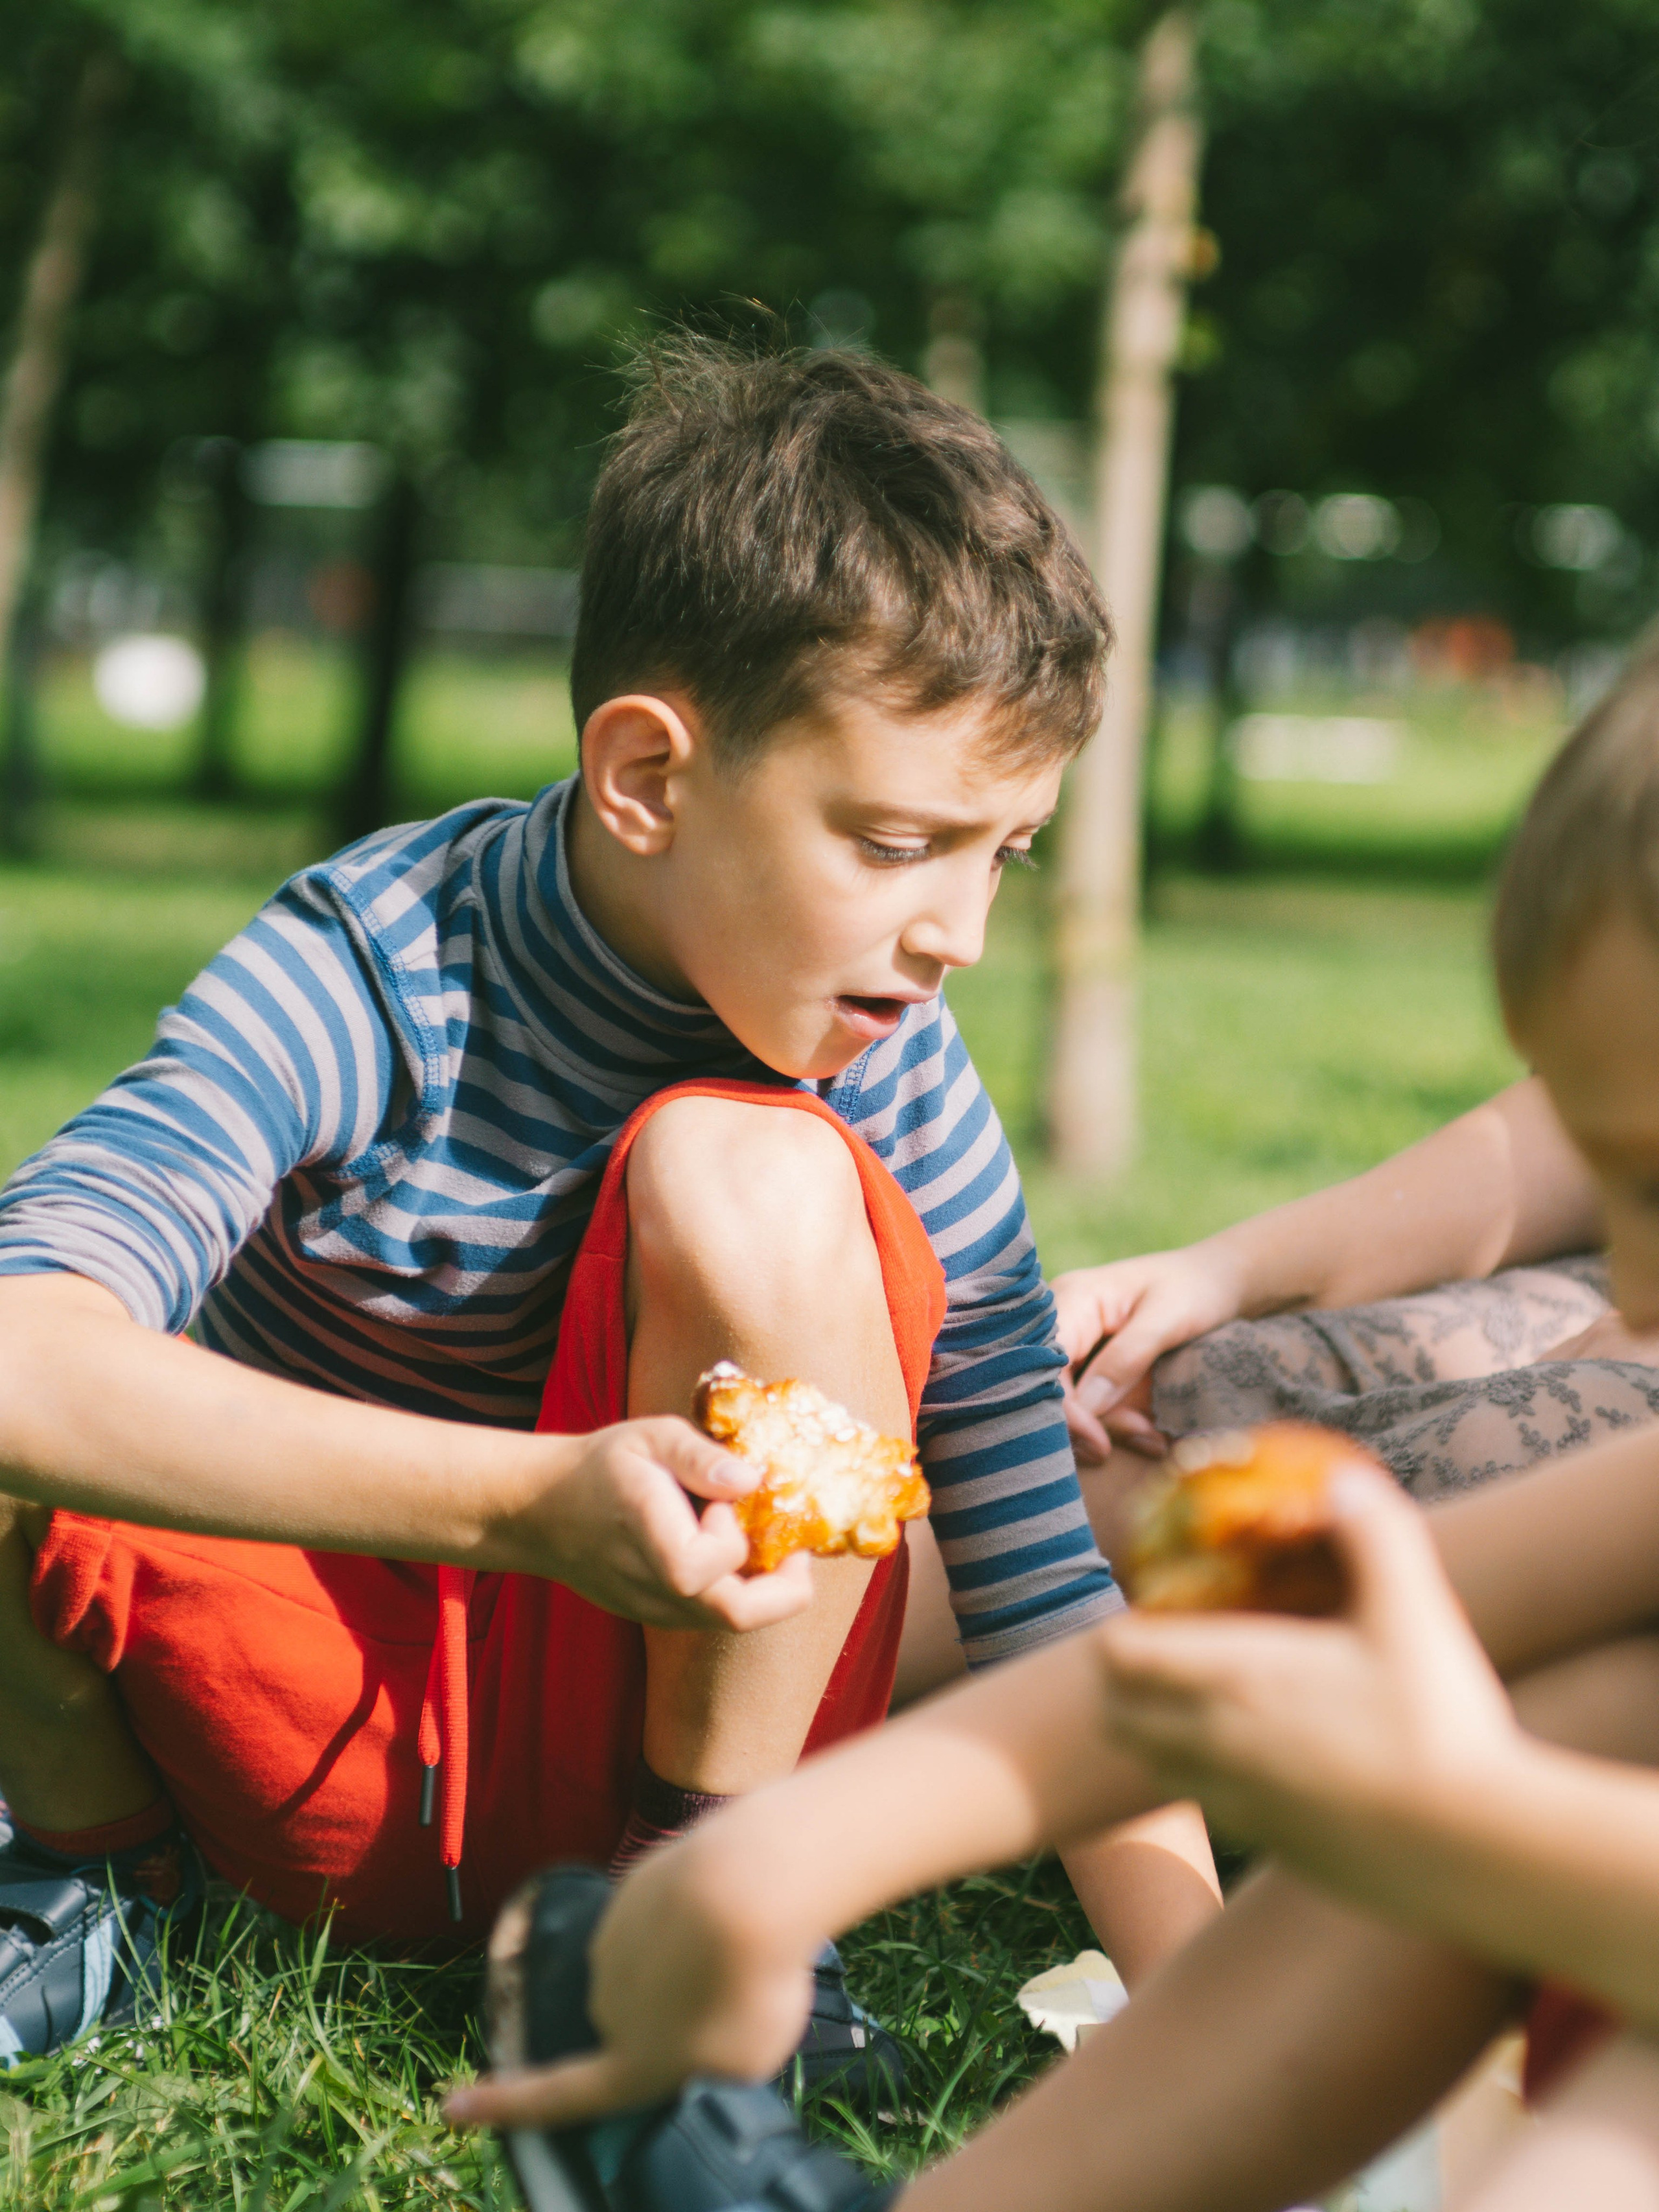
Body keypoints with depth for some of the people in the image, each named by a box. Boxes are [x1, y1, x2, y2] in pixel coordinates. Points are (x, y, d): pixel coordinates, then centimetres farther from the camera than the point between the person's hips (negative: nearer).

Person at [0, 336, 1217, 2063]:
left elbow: (1045, 1588, -12)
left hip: (632, 1730, 1)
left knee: (746, 1178, -26)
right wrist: (528, 1503, -47)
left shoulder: (891, 1078, -14)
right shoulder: (368, 979, -22)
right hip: (313, 1741, 0)